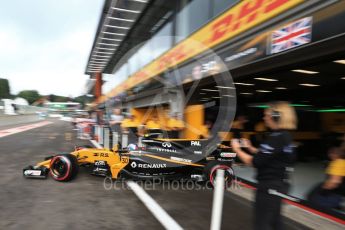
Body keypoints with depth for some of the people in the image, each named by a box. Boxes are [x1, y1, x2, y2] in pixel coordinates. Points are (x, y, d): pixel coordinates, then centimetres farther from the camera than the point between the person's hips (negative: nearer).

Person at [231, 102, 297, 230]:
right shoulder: (285, 136, 8)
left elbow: (254, 162, -23)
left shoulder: (276, 138, -23)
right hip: (279, 184, 10)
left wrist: (237, 149, -10)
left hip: (270, 186, -10)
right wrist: (250, 147, 7)